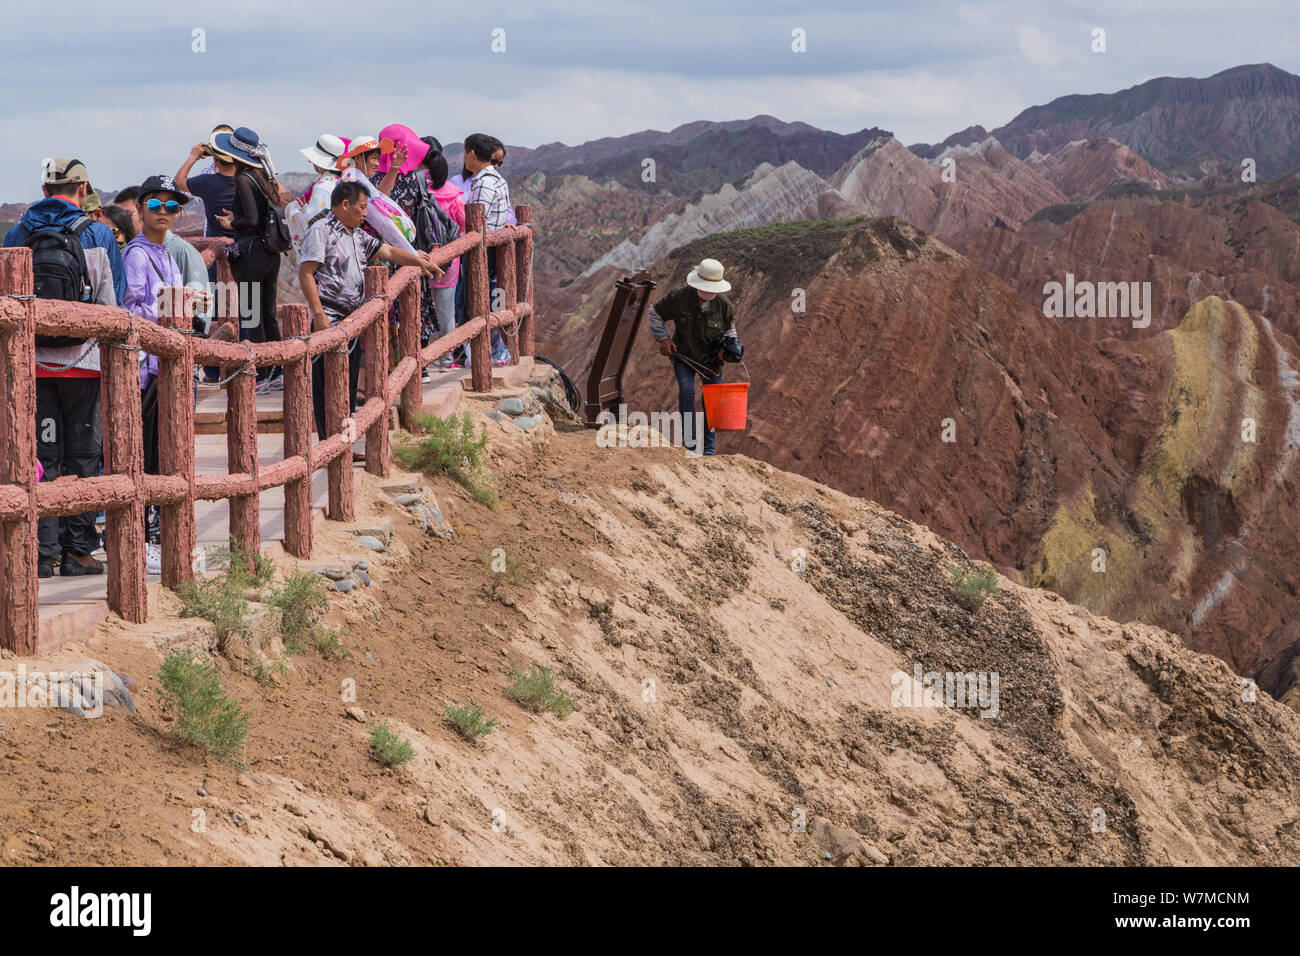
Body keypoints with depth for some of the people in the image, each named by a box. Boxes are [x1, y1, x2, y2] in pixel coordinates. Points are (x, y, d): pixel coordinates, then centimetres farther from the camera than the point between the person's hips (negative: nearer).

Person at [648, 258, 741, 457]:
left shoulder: (724, 305, -11)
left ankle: (708, 448, 17)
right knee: (687, 391, -23)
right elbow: (655, 313, 1)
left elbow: (729, 330, 8)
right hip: (683, 355, -2)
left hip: (710, 359, 2)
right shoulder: (679, 297, -16)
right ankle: (690, 441, -17)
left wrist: (728, 346, -13)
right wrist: (662, 338, -8)